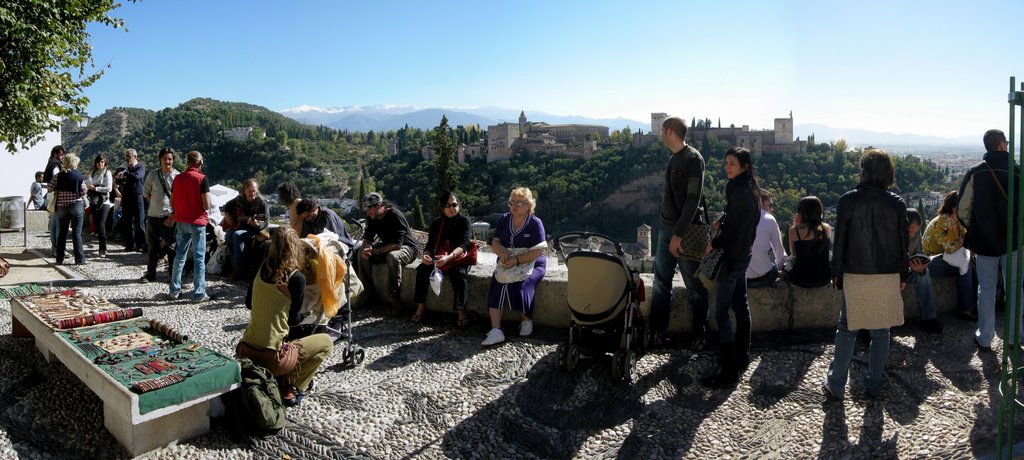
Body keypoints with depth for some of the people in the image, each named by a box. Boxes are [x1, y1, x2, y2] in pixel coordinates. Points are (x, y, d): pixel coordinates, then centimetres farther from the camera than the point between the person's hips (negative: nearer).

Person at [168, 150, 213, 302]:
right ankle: (199, 293, 2)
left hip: (181, 221, 5)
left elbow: (172, 203, 11)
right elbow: (207, 205, -16)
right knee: (199, 258, 0)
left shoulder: (178, 178, 4)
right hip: (197, 222, -5)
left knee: (179, 256, 14)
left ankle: (174, 291, 19)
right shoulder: (202, 178, -12)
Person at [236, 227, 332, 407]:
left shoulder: (263, 268, 3)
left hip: (246, 351, 7)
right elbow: (293, 319, -3)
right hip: (271, 358, -6)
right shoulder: (296, 278, -14)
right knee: (326, 342, 14)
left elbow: (248, 303, 16)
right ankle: (291, 389, 5)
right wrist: (301, 315, 18)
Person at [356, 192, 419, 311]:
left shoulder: (395, 216, -25)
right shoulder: (372, 217, -2)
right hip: (387, 247, 8)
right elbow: (367, 237, 6)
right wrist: (366, 247, -18)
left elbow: (397, 244, -30)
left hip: (407, 247, -8)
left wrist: (376, 251, -31)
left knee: (392, 256, -39)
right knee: (362, 254, -10)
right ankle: (368, 292, -3)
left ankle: (395, 298, -30)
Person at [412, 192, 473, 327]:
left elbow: (464, 244, -22)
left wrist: (449, 257, -41)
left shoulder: (464, 221, -7)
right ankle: (421, 307, -15)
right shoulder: (437, 223, 5)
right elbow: (430, 245, -3)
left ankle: (461, 312, -31)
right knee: (422, 269, -22)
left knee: (459, 273, -35)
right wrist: (426, 255, -29)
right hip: (440, 258, 4)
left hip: (459, 258, -4)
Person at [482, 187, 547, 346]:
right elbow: (495, 243, 7)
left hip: (531, 264, -4)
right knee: (496, 285, -24)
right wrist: (502, 251, -16)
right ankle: (495, 331, -31)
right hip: (507, 264, 4)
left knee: (521, 287, -30)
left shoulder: (535, 223, -7)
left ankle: (526, 320, 1)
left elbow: (538, 251, -14)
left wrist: (517, 260, -24)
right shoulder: (503, 219, 8)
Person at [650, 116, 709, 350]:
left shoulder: (693, 159, -14)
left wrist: (679, 233, -23)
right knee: (661, 282, 10)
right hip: (666, 226, 8)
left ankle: (700, 334, 17)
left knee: (694, 286, 4)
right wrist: (669, 230, 14)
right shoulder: (674, 158, 12)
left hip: (685, 230, -8)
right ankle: (657, 331, 18)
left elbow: (693, 199, -20)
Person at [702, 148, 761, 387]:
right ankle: (741, 359, 30)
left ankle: (729, 372, -5)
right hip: (743, 255, 11)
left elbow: (732, 231, -20)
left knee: (721, 313, -8)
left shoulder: (739, 192, -20)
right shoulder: (751, 190, 10)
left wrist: (713, 243, -5)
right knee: (740, 307, 18)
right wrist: (723, 222, 5)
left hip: (731, 257, -11)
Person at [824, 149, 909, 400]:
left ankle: (836, 385, 11)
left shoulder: (848, 200, -8)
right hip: (888, 277, 2)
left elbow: (840, 239, -5)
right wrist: (903, 274, 14)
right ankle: (874, 384, 21)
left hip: (854, 275, -1)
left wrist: (836, 273, 4)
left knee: (846, 329, 9)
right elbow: (903, 241, 4)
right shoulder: (896, 204, -3)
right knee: (880, 332, 13)